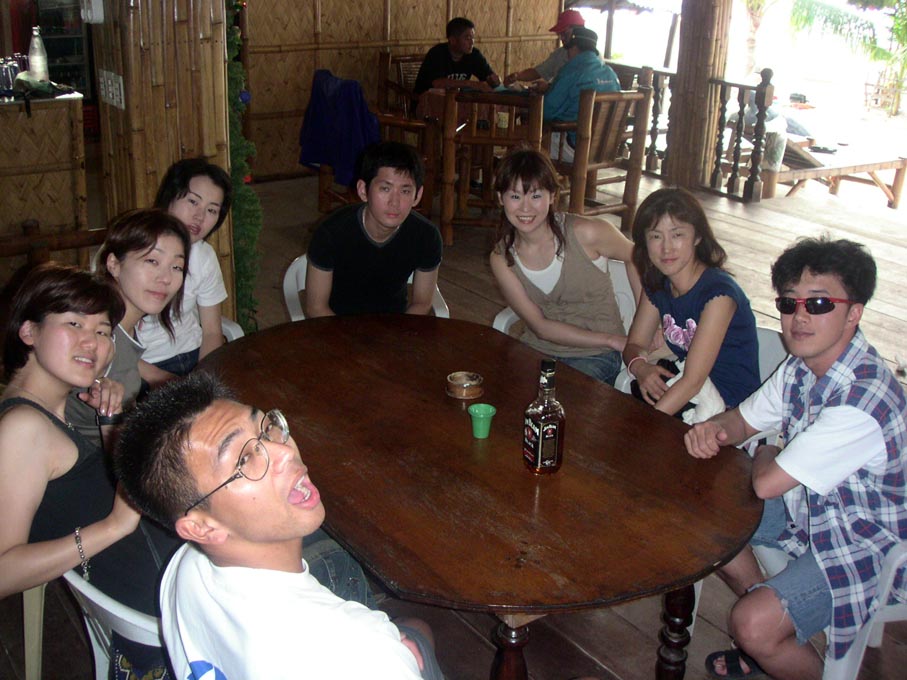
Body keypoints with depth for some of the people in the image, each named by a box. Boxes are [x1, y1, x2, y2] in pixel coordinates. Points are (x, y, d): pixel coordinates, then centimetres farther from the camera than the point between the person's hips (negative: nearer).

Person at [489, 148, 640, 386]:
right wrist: (612, 339, -14)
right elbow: (540, 326, -6)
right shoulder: (501, 258, -5)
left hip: (594, 356, -3)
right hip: (536, 350, 3)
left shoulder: (586, 234, -15)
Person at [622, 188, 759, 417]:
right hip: (683, 390, 6)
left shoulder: (718, 291, -22)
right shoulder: (656, 284, 2)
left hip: (730, 409, -6)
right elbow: (634, 344, 5)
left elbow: (693, 381, -27)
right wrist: (639, 367, -20)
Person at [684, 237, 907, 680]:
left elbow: (766, 484, -30)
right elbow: (745, 418, 9)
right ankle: (774, 636, 25)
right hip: (808, 510, 9)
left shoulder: (863, 401, -35)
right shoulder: (802, 366, -7)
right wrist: (713, 430, -15)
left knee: (752, 626, -22)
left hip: (859, 549, -9)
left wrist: (766, 455, -6)